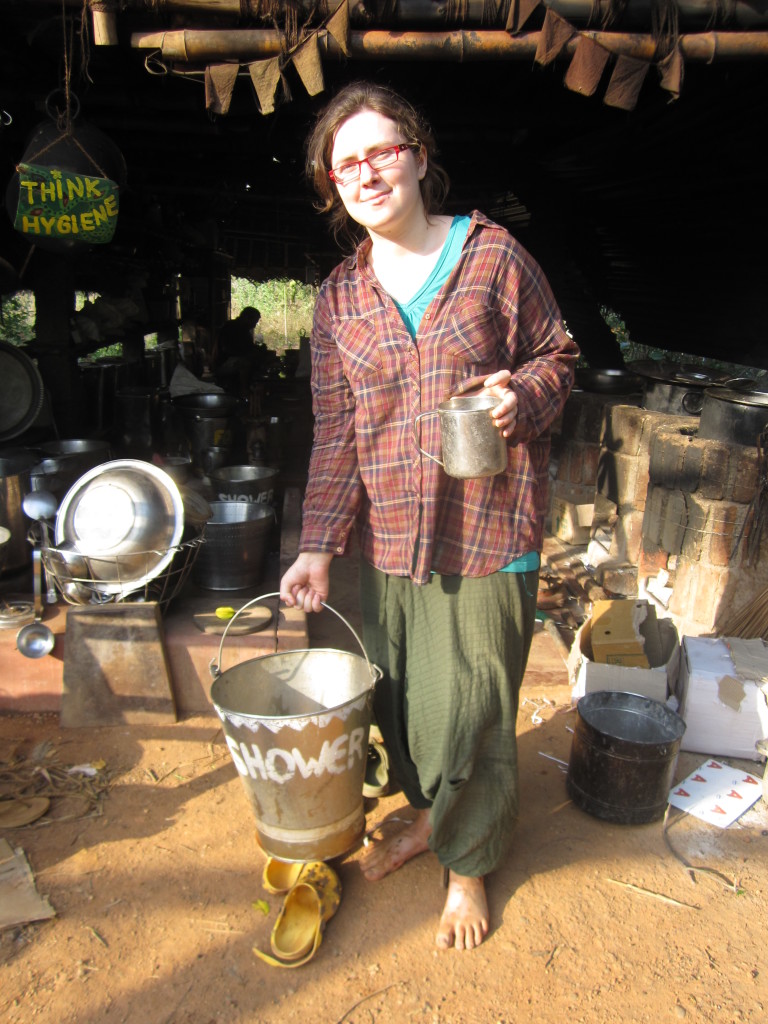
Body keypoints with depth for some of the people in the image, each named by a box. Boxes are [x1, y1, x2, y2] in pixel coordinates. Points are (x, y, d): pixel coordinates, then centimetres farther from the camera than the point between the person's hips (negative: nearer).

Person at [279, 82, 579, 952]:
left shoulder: (493, 256, -1)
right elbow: (335, 432, 5)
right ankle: (424, 814, 45)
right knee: (398, 698, 15)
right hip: (388, 537, 4)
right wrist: (318, 544, -3)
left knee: (468, 706, 6)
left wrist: (524, 394, -16)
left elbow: (556, 355, 8)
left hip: (487, 529, -3)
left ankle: (468, 860, 33)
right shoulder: (340, 298, 7)